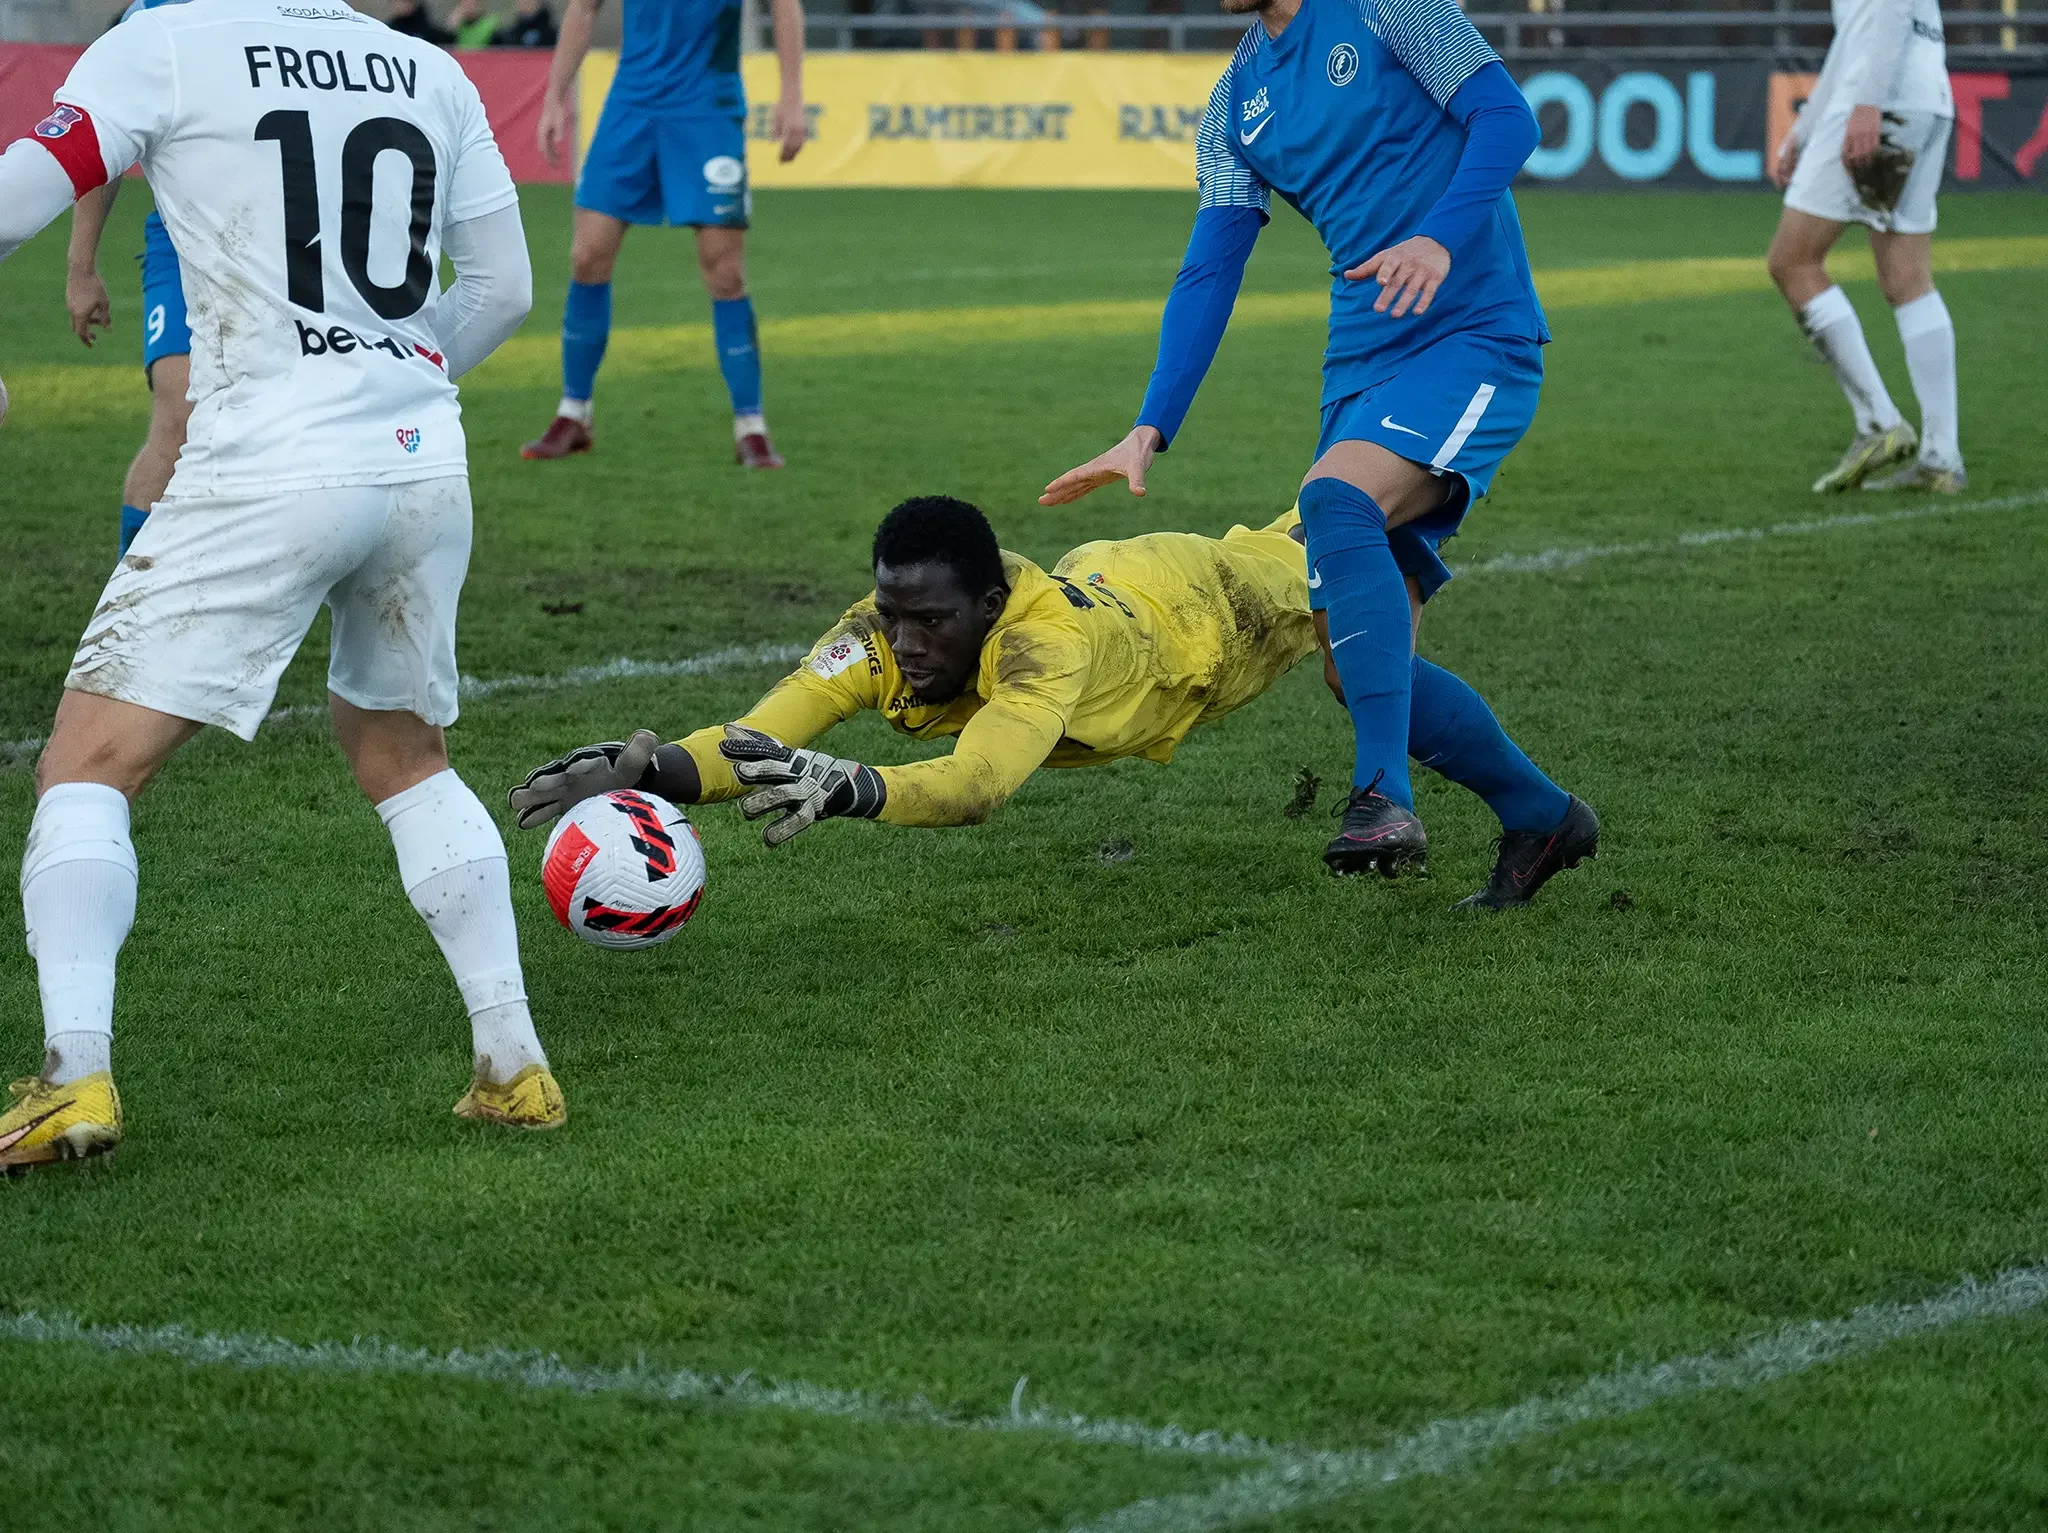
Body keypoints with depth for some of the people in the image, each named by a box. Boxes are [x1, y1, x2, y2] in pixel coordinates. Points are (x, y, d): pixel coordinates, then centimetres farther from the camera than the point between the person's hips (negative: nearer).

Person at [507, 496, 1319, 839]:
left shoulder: (1044, 640, -53)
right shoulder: (883, 630, -39)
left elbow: (978, 784, -68)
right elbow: (765, 735, -50)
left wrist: (850, 788, -85)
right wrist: (651, 771, -70)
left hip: (1199, 606, -5)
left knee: (1302, 561, 30)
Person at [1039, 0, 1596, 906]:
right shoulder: (1236, 104, 15)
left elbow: (1505, 117, -12)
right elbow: (1209, 271, 10)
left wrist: (1444, 237, -30)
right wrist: (1152, 430, -2)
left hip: (1475, 334, -7)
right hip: (1363, 369, 7)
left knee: (1336, 498, -34)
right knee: (1362, 666, 0)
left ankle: (1384, 797, -36)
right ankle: (1541, 816, 19)